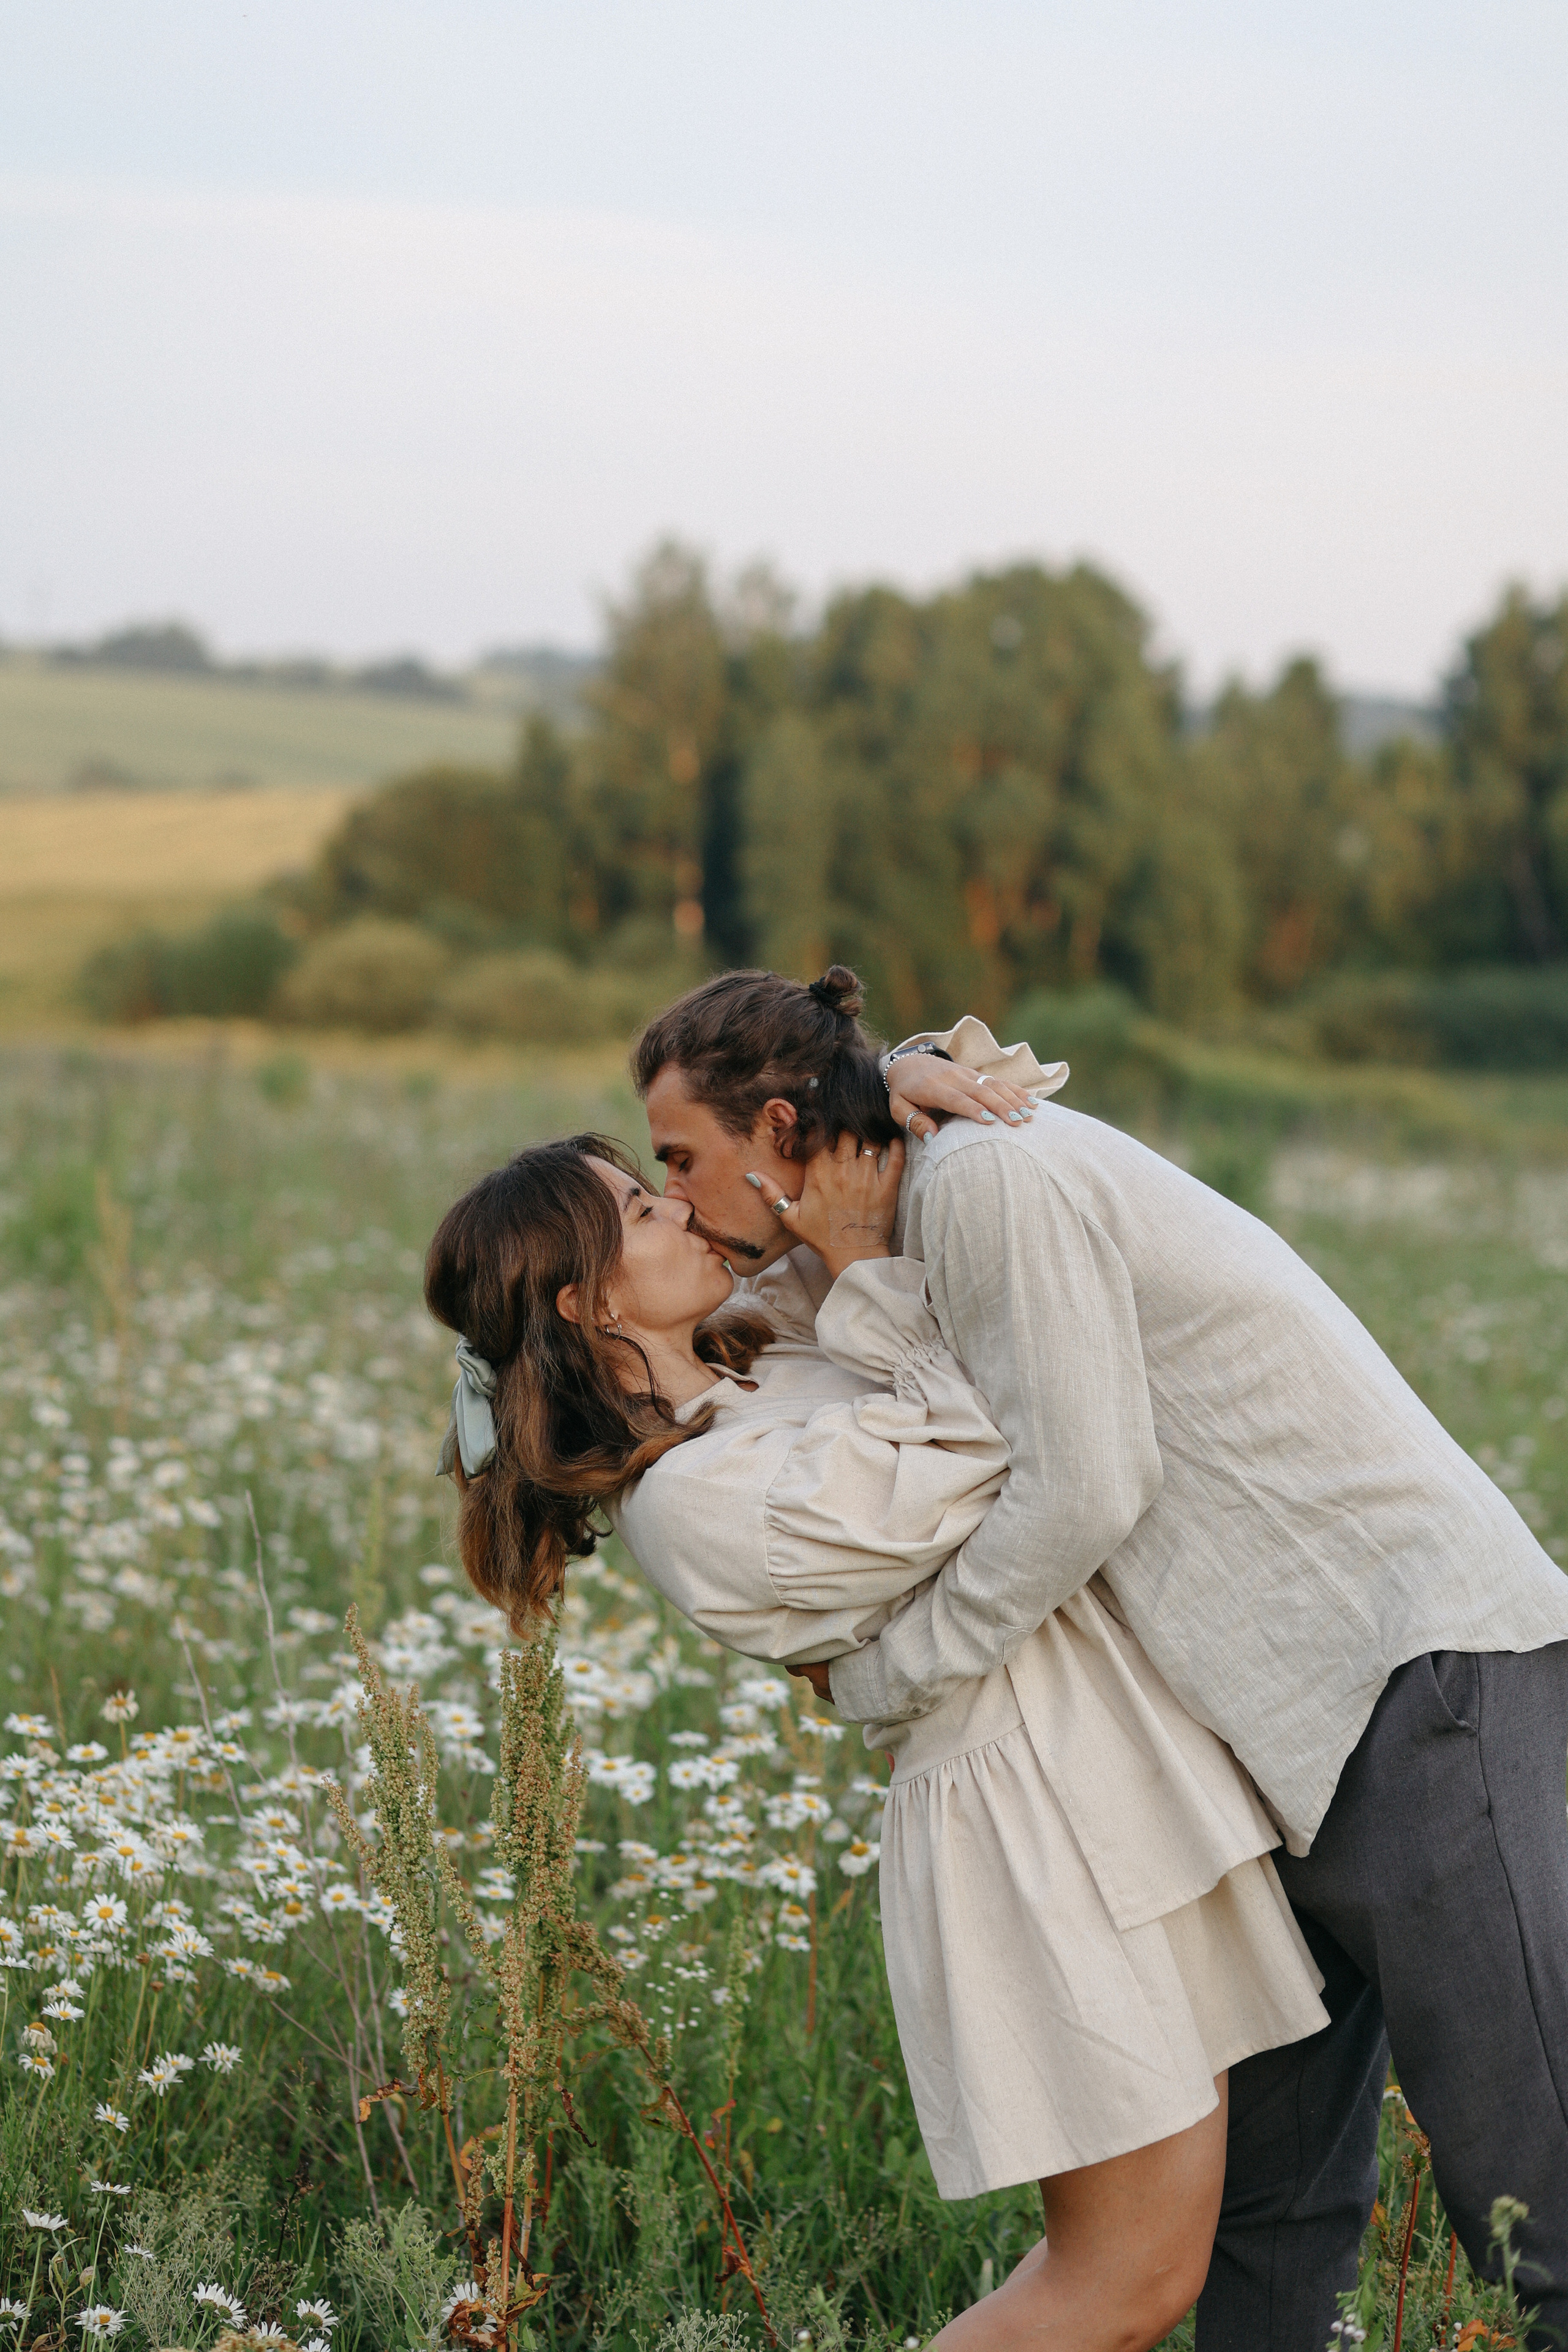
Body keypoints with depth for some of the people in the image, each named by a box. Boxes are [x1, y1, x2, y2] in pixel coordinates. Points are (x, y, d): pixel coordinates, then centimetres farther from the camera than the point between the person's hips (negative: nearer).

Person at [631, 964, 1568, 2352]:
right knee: (1269, 2186, 8)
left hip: (1420, 1662, -10)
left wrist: (876, 1681, -7)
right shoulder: (911, 1196, 16)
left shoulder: (987, 1171, -14)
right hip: (1297, 1690, 10)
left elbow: (1080, 1491, -19)